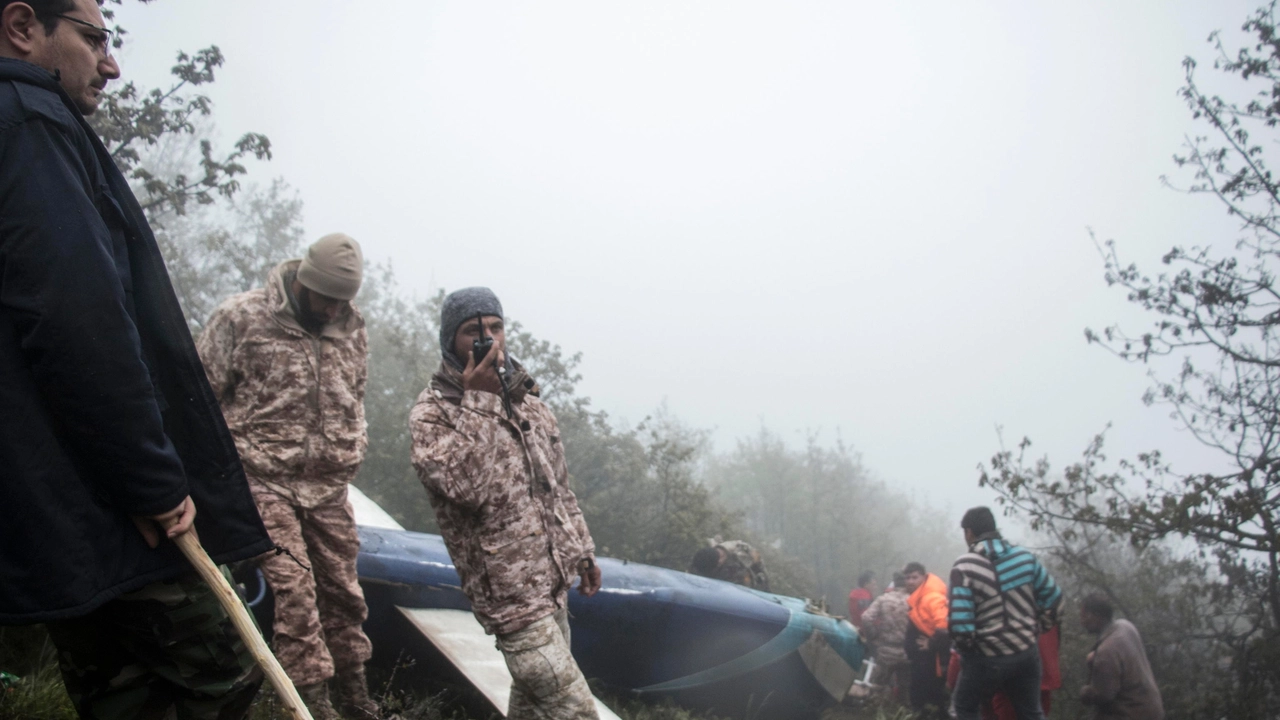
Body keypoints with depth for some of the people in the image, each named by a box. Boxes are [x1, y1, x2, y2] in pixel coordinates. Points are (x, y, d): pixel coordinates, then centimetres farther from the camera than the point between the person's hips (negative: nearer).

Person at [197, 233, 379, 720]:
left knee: (342, 588, 9)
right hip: (265, 481, -4)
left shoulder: (351, 327, 8)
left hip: (329, 484, 5)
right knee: (294, 587, -11)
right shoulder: (241, 318, -7)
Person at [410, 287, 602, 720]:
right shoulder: (432, 413, -11)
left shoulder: (526, 398, 10)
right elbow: (462, 484, -29)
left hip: (553, 582, 8)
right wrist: (478, 400, -25)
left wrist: (581, 550, 20)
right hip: (511, 593, -8)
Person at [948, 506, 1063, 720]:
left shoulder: (965, 566, -17)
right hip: (1026, 654, 4)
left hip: (986, 659, -4)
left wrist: (965, 646, -3)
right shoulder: (1025, 557, -2)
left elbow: (960, 621, -22)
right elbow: (1053, 599, 4)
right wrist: (1036, 629, 15)